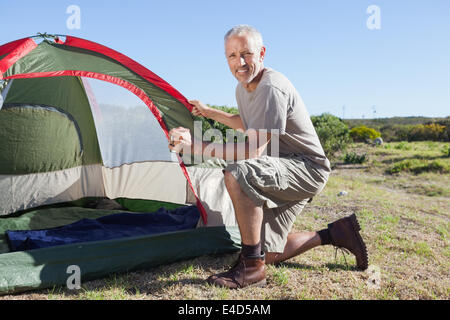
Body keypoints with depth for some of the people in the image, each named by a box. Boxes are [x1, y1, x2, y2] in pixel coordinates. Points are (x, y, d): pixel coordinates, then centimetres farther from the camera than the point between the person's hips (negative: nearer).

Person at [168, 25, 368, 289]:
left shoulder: (272, 89, -24)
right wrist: (210, 113, 27)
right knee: (269, 254, 6)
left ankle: (252, 267, -24)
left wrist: (196, 145, -31)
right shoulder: (243, 88, 7)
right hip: (282, 171, 9)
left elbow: (253, 150, -30)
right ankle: (335, 233, 20)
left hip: (307, 169, -9)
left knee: (237, 173, -36)